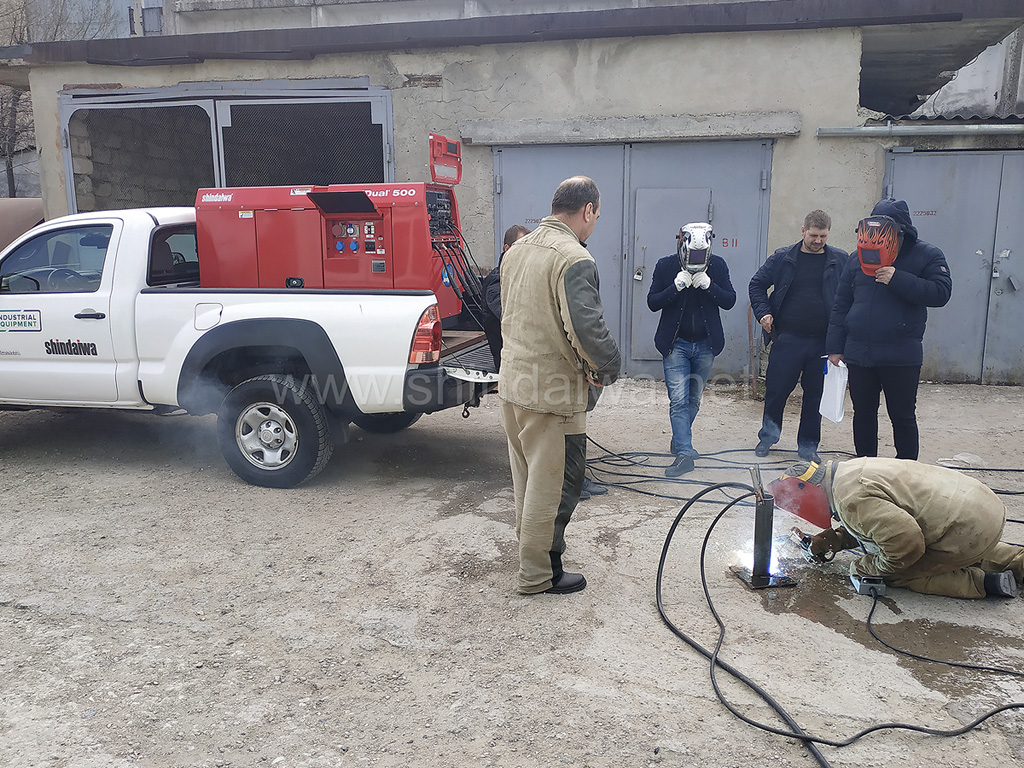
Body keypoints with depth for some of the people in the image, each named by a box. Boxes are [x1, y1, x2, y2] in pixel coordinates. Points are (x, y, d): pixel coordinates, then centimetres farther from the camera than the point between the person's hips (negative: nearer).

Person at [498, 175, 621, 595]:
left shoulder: (517, 250, 9)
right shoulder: (574, 259, -20)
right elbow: (587, 327, -31)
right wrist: (608, 367, -12)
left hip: (512, 382, 9)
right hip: (553, 392, -9)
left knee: (527, 477, 23)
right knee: (553, 484, 6)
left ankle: (529, 544, 41)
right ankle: (539, 573, 18)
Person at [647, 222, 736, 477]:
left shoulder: (717, 265, -3)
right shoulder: (666, 265, -7)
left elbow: (729, 301, -4)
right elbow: (652, 302, -8)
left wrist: (709, 286, -21)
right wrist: (676, 287, -23)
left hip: (705, 345, 2)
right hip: (676, 344, -2)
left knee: (693, 400, 13)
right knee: (679, 400, -9)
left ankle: (679, 442, 32)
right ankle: (684, 453, -7)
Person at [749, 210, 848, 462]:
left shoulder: (841, 260, 4)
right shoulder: (782, 258, 3)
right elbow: (757, 285, 11)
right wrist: (763, 312, -5)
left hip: (823, 341, 1)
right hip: (787, 338, -1)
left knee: (815, 394, 10)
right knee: (776, 390, 4)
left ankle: (808, 445, 24)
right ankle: (768, 436, 25)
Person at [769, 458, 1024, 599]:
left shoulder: (850, 498, -22)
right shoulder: (850, 470, 9)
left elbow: (906, 542, -23)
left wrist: (867, 566, -6)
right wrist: (836, 538, 13)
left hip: (970, 528, -10)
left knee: (896, 574, 0)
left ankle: (985, 583, 0)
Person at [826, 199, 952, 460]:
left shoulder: (927, 255, 0)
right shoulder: (859, 258, 9)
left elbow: (941, 292, -14)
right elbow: (841, 305, 11)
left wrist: (898, 280, -21)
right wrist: (835, 346, 7)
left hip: (902, 357, -4)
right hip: (858, 353, 4)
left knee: (903, 417, 4)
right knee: (863, 414, 12)